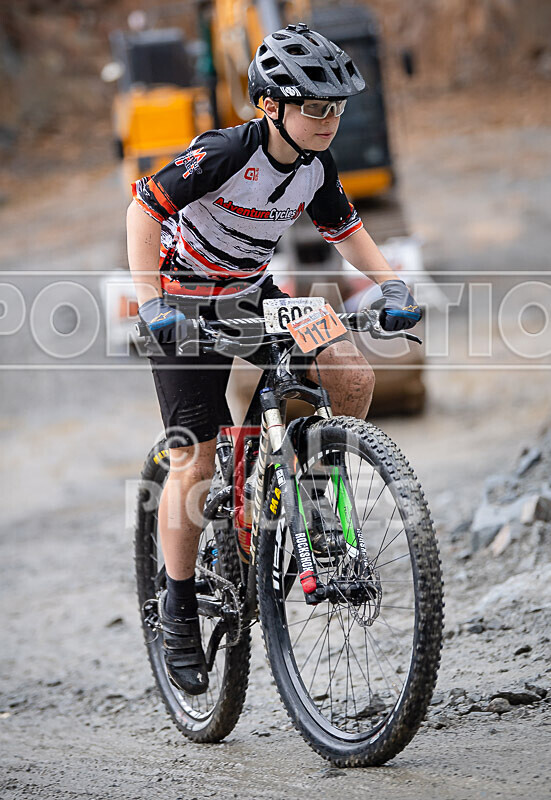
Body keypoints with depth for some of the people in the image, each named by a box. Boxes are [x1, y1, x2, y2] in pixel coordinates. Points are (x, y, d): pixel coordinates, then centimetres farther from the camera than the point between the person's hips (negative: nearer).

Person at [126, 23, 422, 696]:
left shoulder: (316, 166, -6)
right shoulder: (224, 154, -26)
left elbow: (345, 230, 9)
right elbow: (144, 206, -27)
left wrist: (391, 286, -7)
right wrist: (152, 303, -36)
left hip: (253, 298, 6)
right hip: (187, 309, -5)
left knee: (353, 377, -16)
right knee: (195, 461, -8)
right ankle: (179, 610, 5)